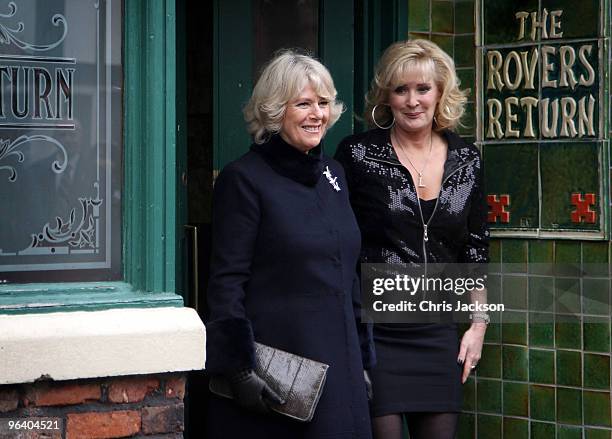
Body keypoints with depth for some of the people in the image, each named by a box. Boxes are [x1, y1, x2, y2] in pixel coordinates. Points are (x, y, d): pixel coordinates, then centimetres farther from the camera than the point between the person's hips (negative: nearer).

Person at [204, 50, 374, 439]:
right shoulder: (244, 179, -7)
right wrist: (240, 369, -17)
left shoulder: (333, 174, 13)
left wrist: (363, 358, 17)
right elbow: (227, 283, -11)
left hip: (338, 362, 6)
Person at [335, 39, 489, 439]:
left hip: (438, 334, 4)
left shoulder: (466, 159, 8)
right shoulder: (358, 154, -4)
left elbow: (476, 250, 13)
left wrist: (479, 324, 8)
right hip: (373, 331, -4)